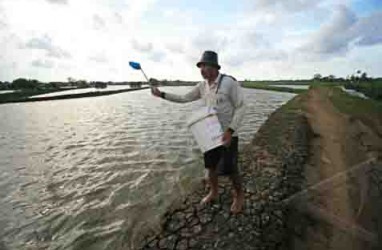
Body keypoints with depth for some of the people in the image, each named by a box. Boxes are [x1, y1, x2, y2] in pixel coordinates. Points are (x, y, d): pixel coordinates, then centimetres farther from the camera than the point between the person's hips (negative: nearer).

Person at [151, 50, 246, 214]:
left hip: (227, 134, -6)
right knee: (211, 165, 16)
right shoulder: (202, 86, 3)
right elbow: (184, 98, 10)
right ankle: (213, 192, 41)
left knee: (229, 169, 2)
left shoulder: (230, 82, -16)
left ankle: (239, 195, 30)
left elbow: (240, 108, -14)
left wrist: (230, 131, -24)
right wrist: (161, 94, 2)